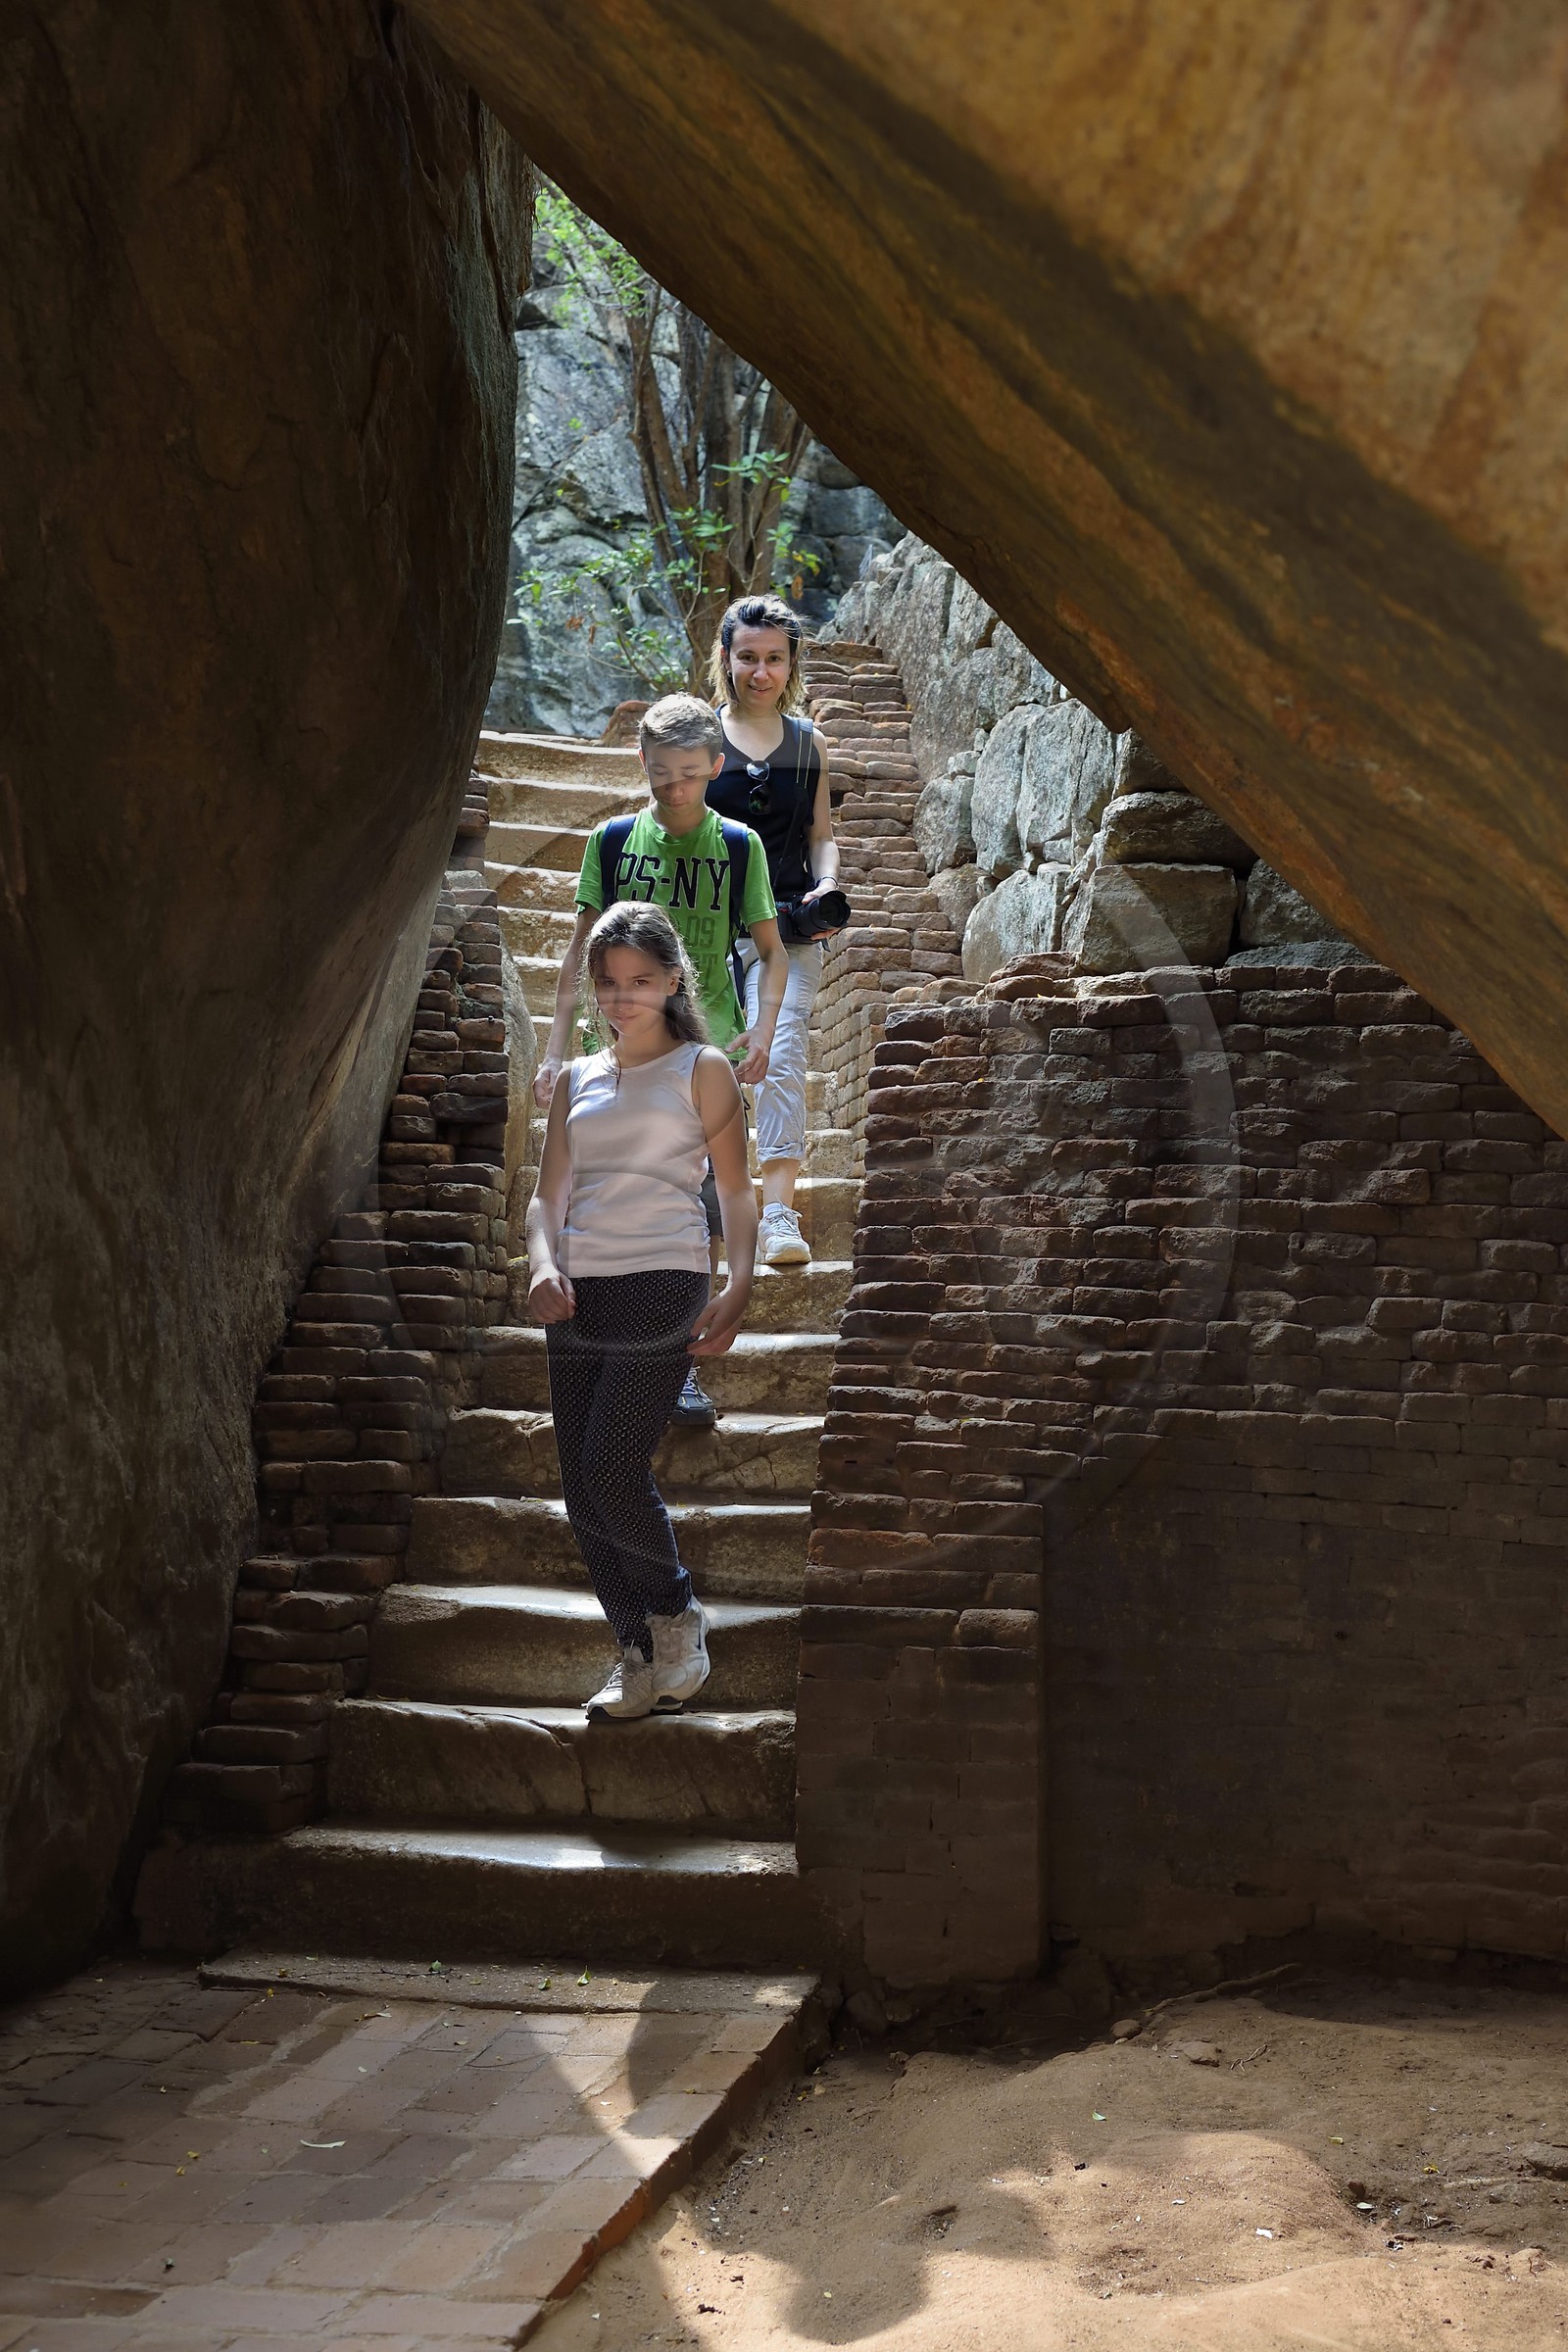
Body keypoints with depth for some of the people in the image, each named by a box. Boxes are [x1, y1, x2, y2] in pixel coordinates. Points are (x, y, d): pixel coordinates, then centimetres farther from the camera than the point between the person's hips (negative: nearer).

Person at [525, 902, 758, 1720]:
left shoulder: (701, 1069, 6)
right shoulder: (575, 1080, 17)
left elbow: (737, 1192, 2)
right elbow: (549, 1194, 11)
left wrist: (738, 1290, -13)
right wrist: (543, 1267, -10)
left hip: (662, 1285, -5)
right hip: (577, 1294, 5)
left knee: (613, 1474, -14)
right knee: (582, 1494, 2)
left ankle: (677, 1616, 12)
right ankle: (639, 1657, 14)